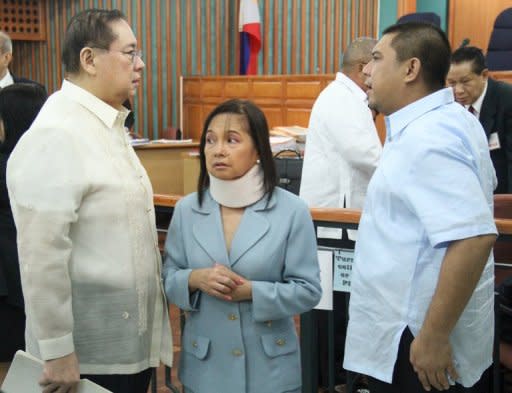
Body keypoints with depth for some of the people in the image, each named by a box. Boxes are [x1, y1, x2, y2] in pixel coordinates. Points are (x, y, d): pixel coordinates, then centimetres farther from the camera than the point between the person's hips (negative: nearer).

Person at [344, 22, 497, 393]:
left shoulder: (426, 137, -24)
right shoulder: (451, 119, 7)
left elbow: (475, 237, -33)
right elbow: (474, 191, 23)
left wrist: (434, 337, -28)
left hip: (416, 341, -10)